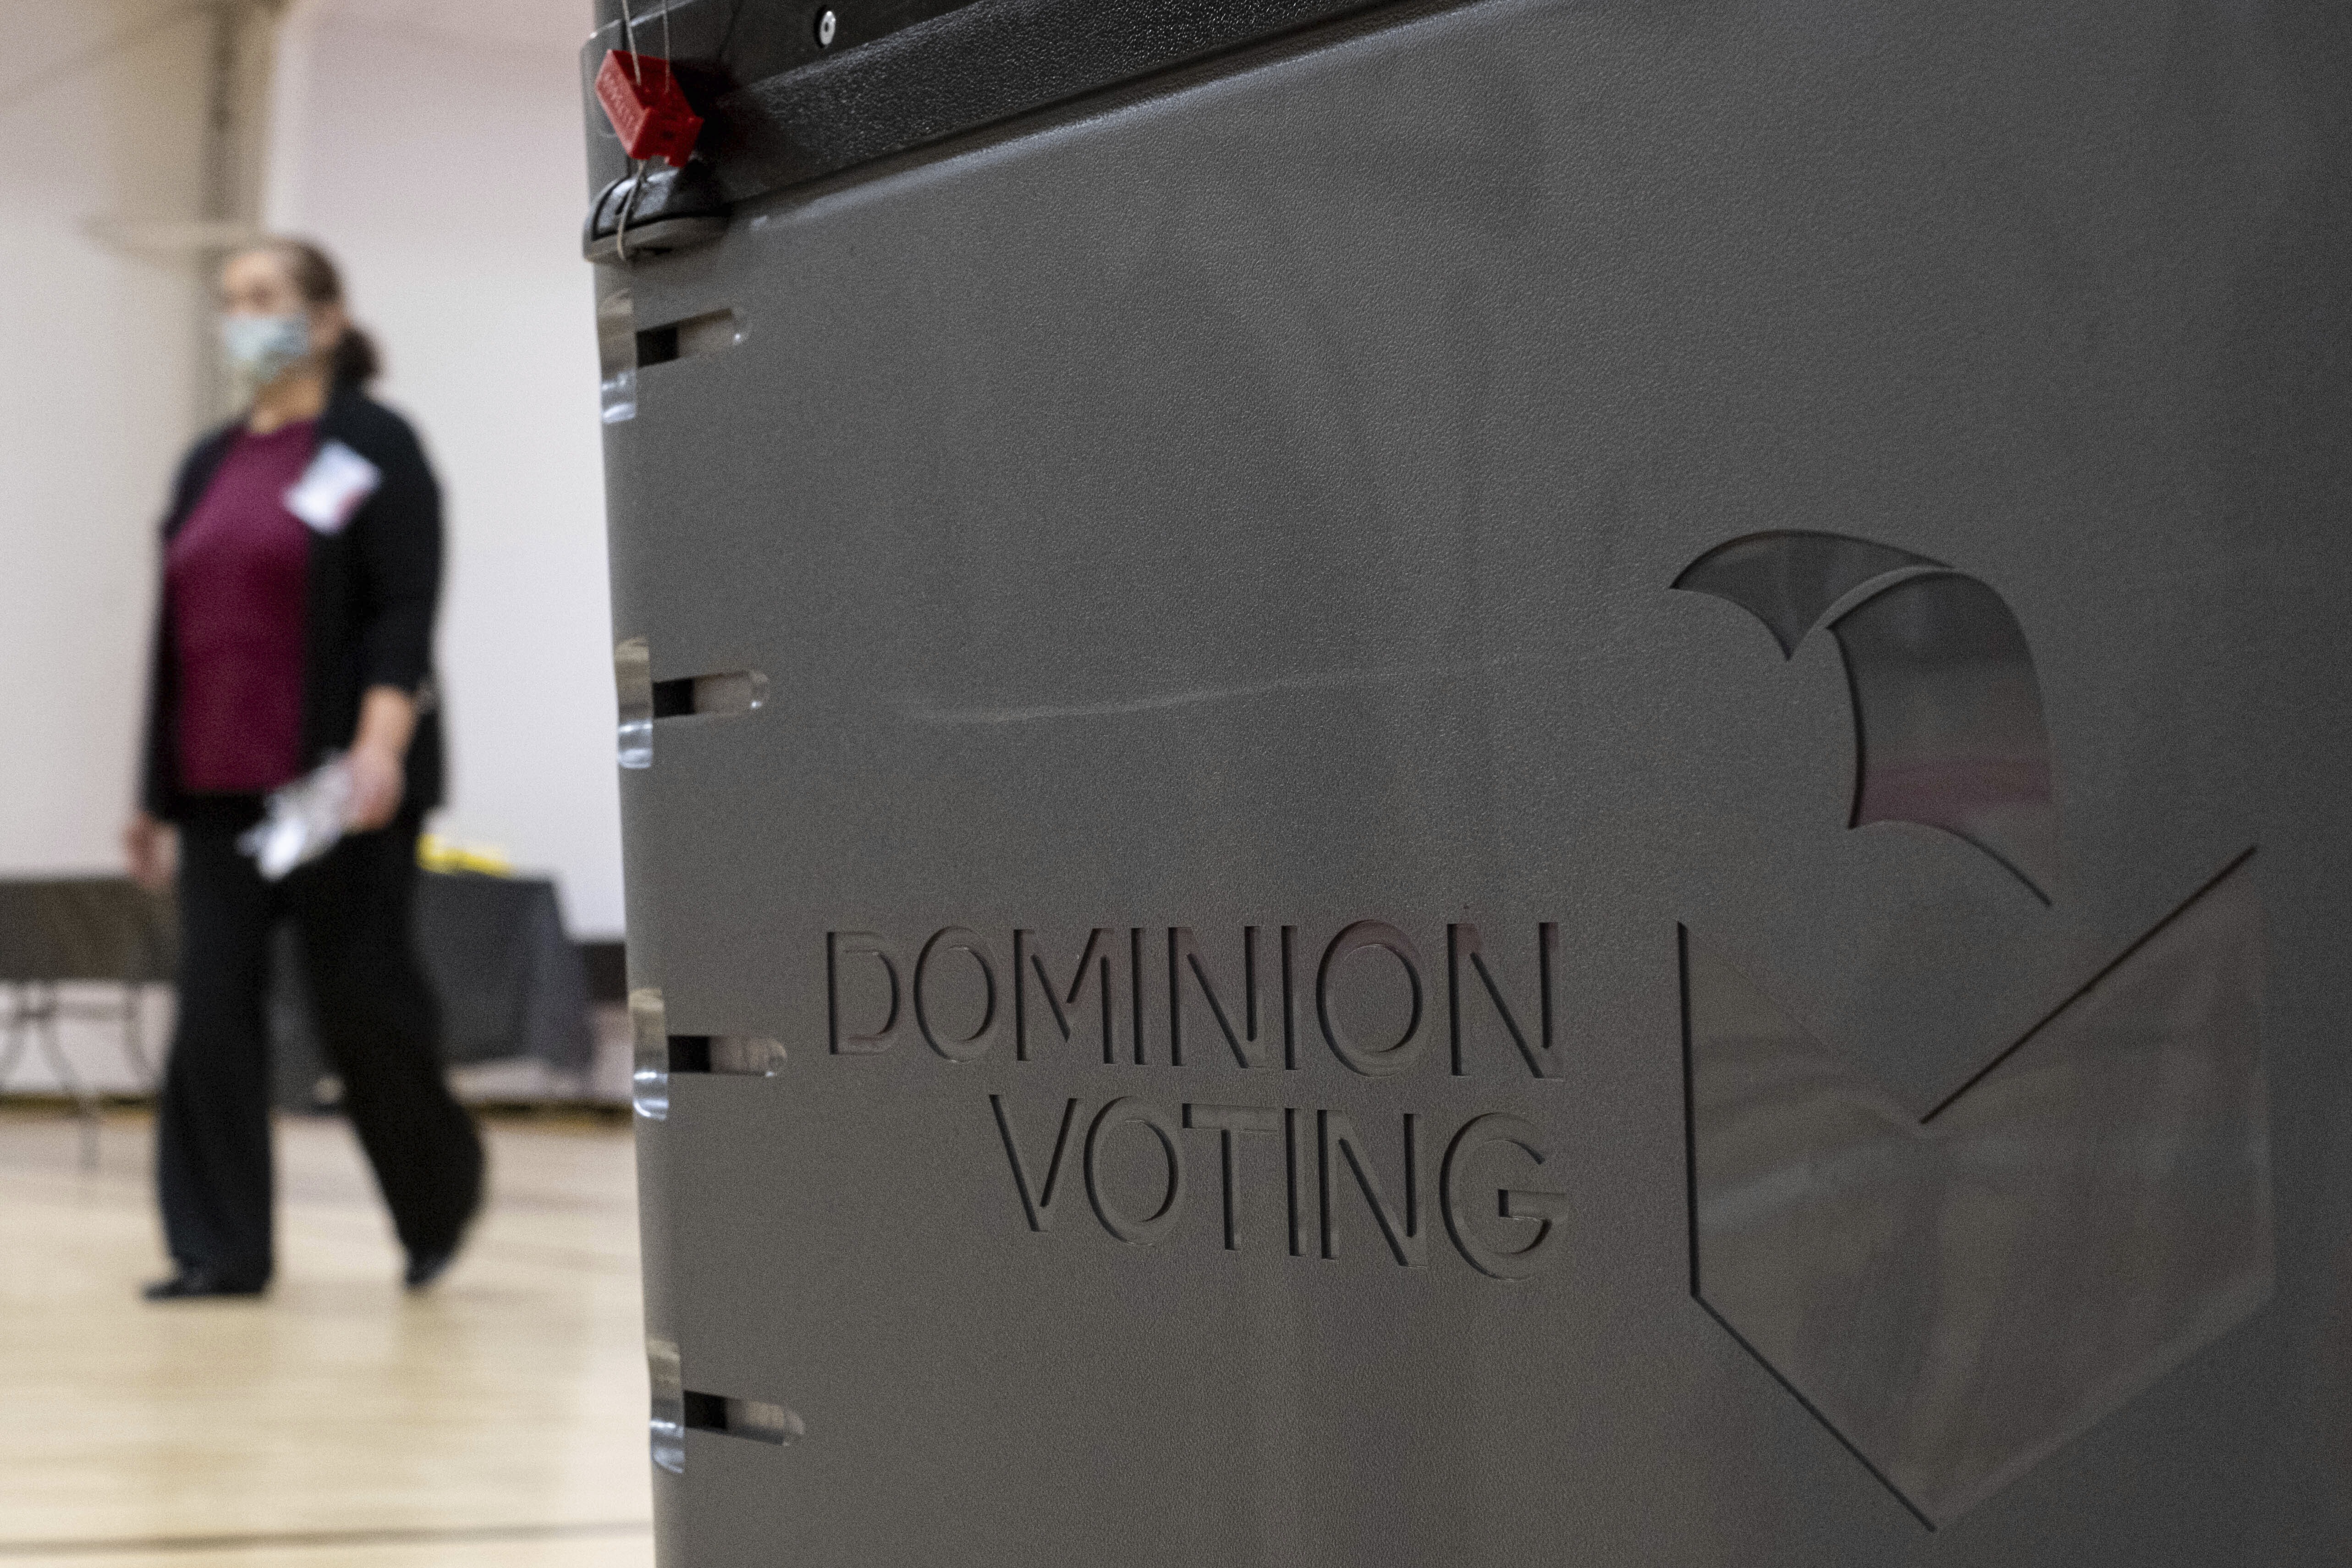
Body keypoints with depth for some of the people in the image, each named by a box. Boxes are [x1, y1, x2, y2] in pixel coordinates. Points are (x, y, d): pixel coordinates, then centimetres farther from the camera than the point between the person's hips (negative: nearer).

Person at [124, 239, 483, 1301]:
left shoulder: (375, 447, -2)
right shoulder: (209, 466, 16)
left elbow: (406, 614, -11)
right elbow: (177, 638, 18)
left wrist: (382, 745, -24)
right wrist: (157, 794, 16)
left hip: (340, 784, -6)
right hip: (221, 786, 6)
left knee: (362, 1003, 0)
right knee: (212, 1010, -2)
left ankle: (440, 1196, 25)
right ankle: (220, 1250, 3)